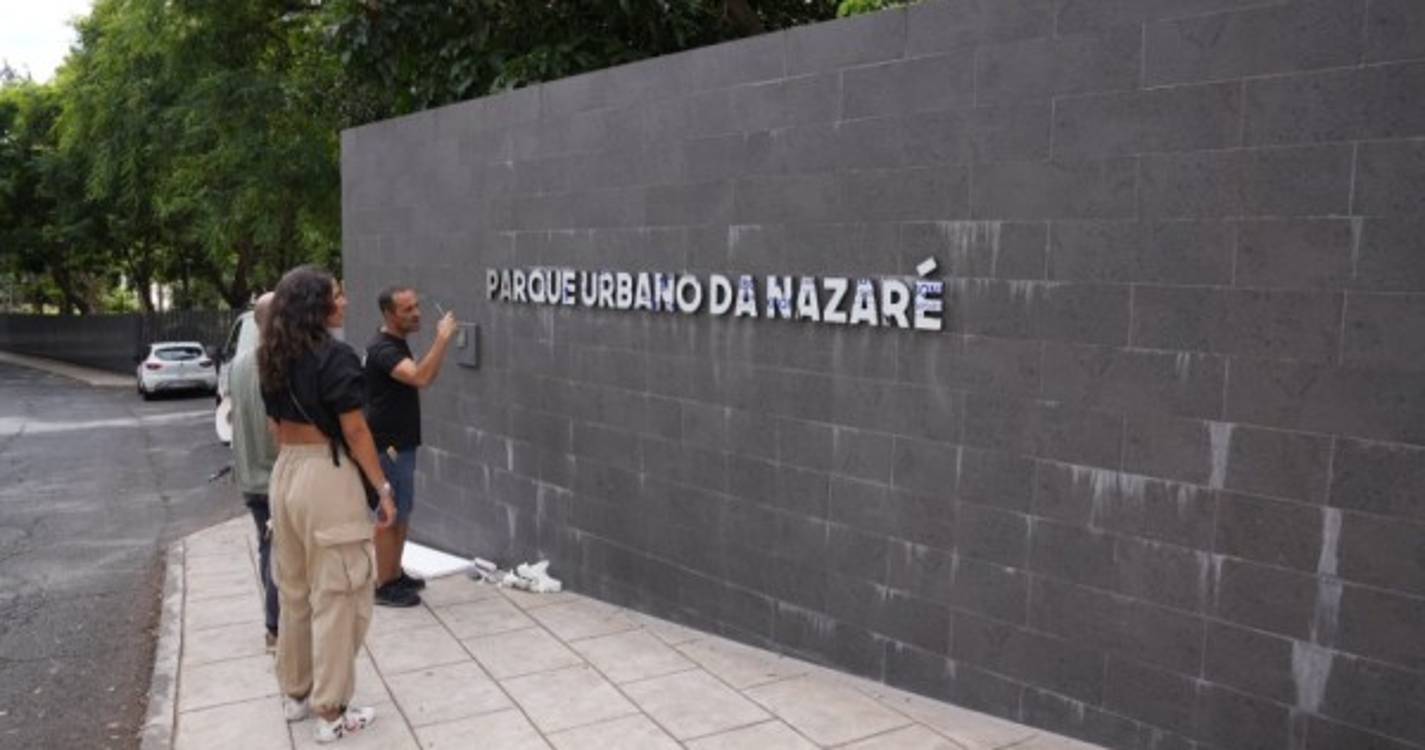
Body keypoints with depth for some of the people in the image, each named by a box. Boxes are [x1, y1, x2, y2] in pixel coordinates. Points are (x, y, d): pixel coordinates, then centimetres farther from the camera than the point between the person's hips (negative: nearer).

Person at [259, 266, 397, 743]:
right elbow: (354, 430, -16)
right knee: (335, 595, 1)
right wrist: (383, 487, -10)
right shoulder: (335, 356, -15)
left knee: (294, 590, 19)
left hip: (285, 473, 8)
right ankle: (331, 712, 9)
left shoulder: (274, 357, 8)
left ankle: (295, 693, 31)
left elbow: (276, 425, 15)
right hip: (327, 477, -8)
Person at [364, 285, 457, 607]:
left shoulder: (398, 345, 12)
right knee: (389, 514, -3)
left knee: (402, 512, 16)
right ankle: (384, 585, 6)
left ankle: (395, 574, 26)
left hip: (402, 443, 10)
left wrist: (441, 343, 4)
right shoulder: (382, 348, -20)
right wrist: (442, 339, -34)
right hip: (387, 446, -10)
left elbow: (423, 378, 17)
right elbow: (420, 378, -35)